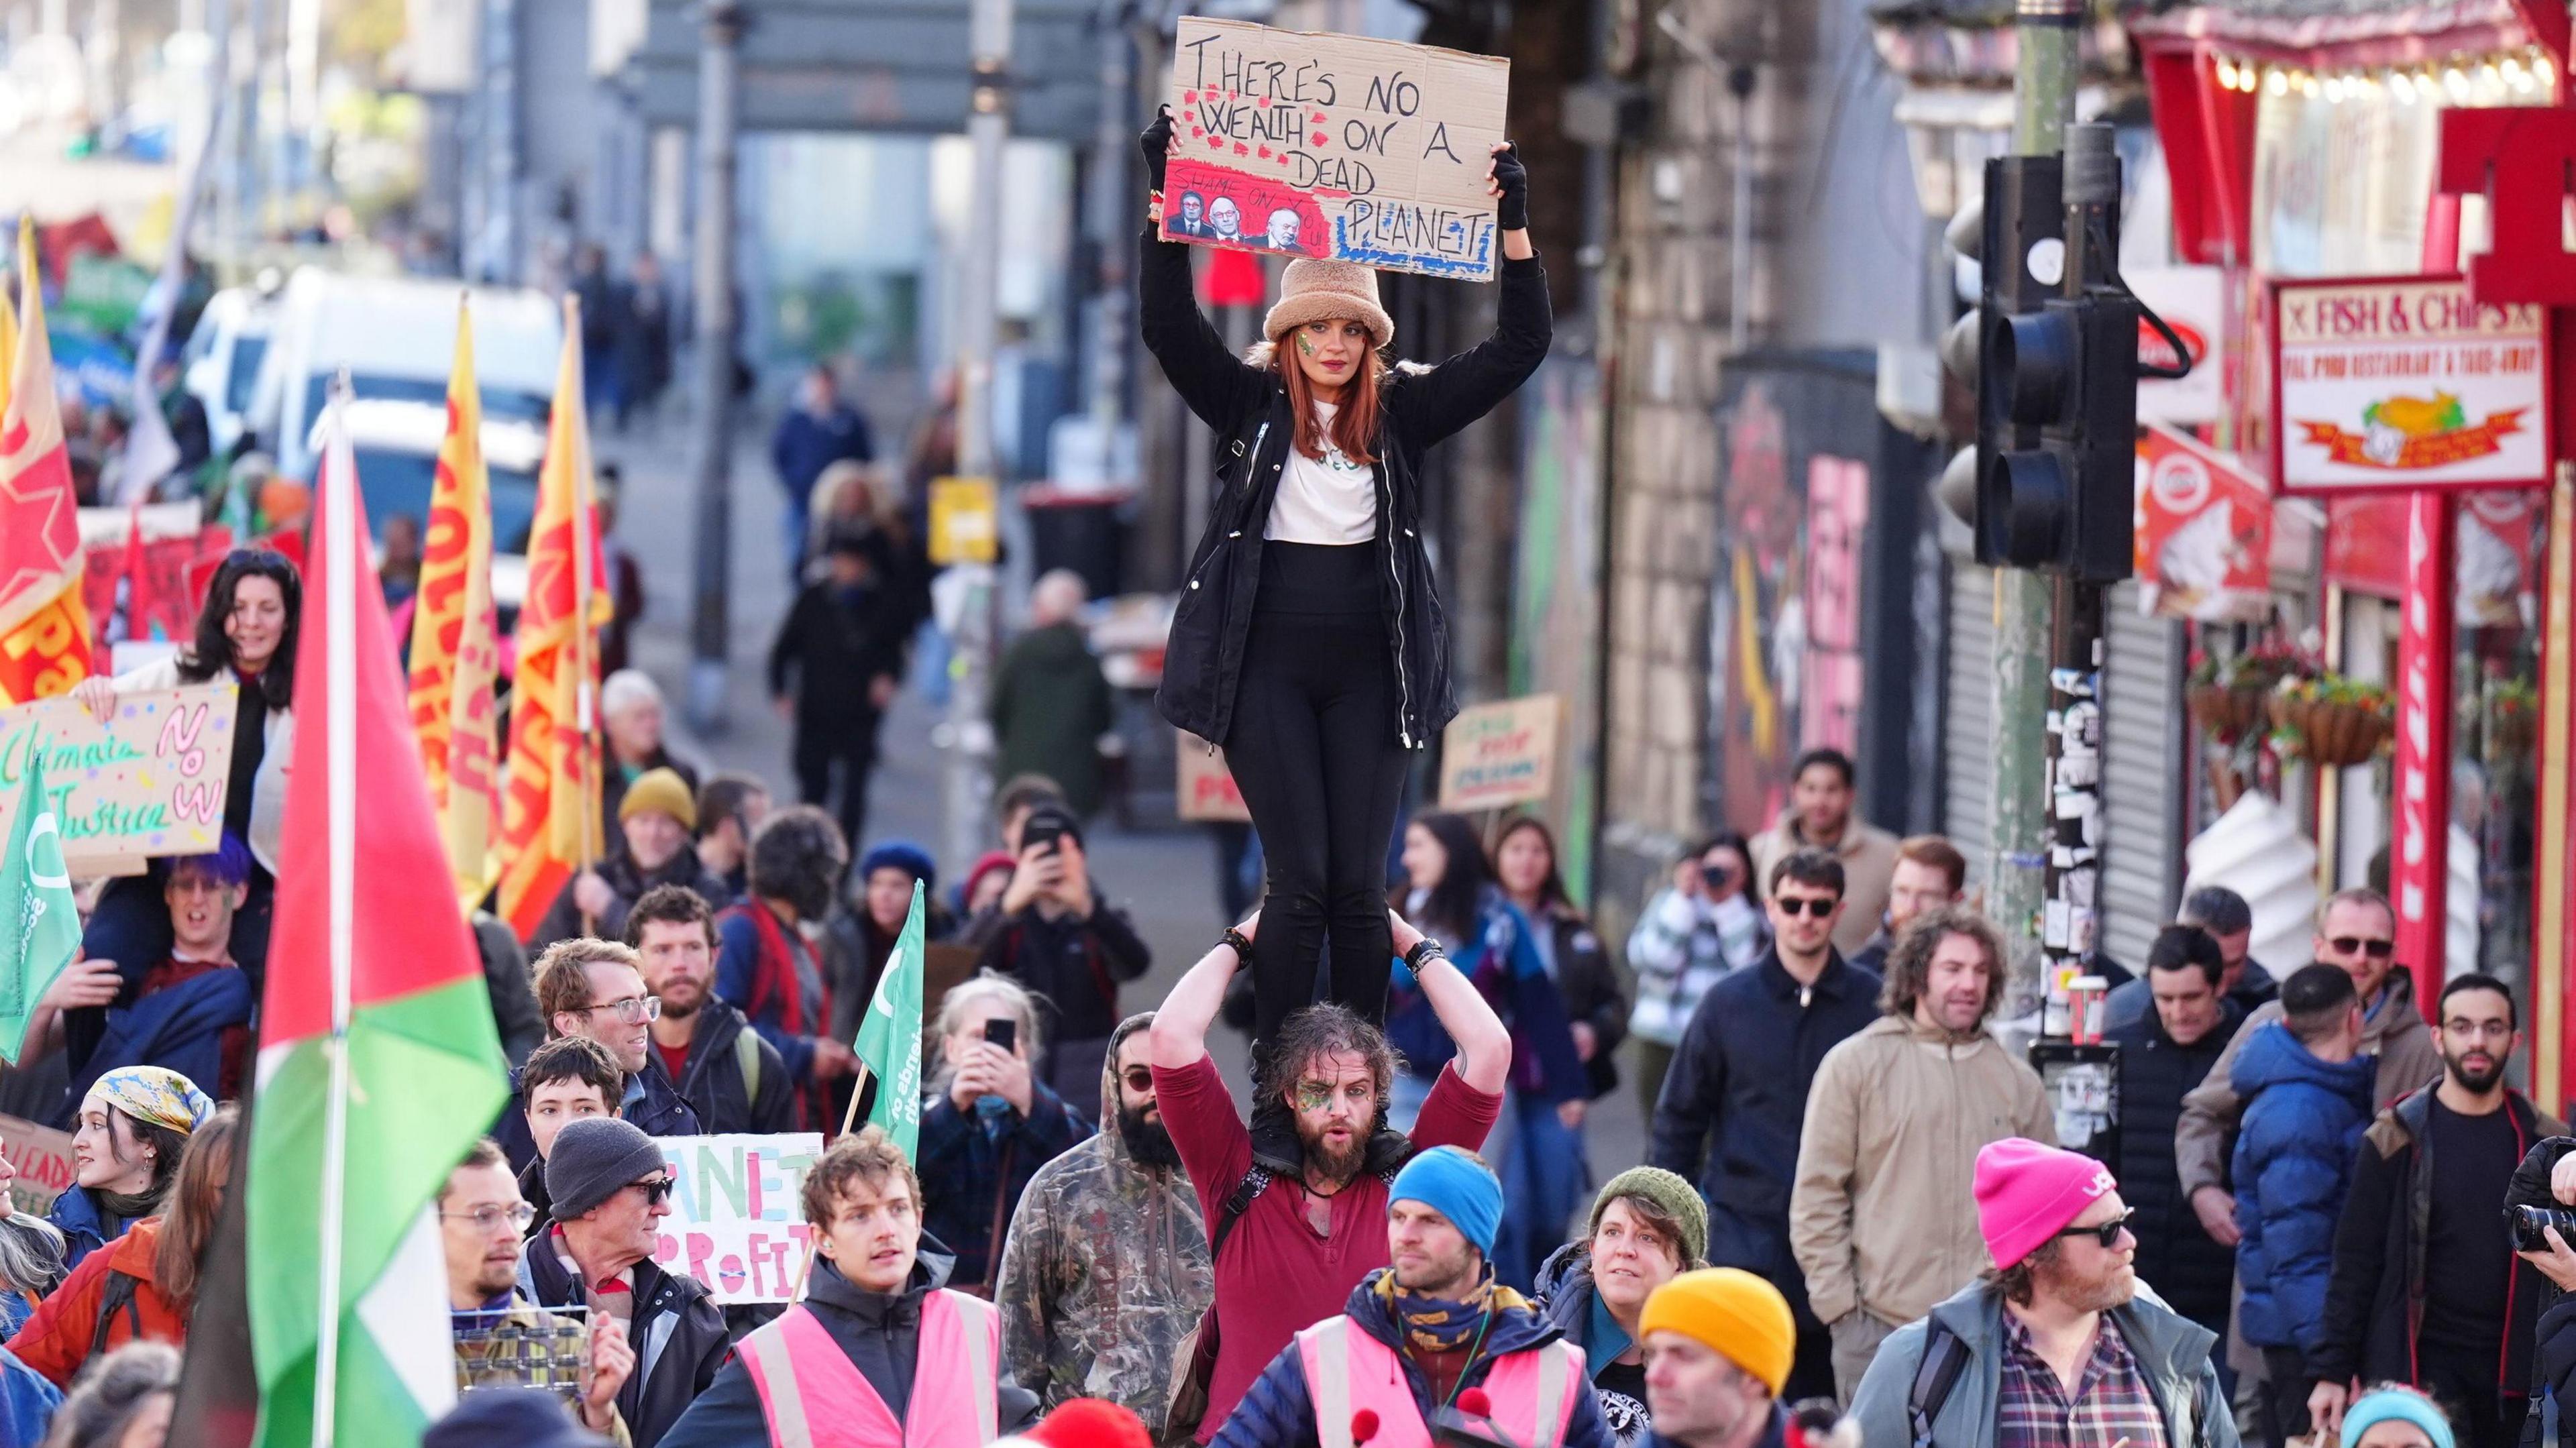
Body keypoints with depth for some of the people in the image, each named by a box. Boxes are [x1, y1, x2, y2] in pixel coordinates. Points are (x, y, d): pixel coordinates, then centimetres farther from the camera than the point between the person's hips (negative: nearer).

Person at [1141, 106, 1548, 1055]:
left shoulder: (1401, 413, 9)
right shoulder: (1251, 406, 5)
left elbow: (1518, 349, 5)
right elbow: (1168, 326, -7)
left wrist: (1513, 222, -4)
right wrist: (1167, 196, -15)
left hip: (1369, 669, 2)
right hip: (1268, 664, -2)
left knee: (1359, 887, 1)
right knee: (1300, 881, -7)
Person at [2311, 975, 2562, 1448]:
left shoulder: (2546, 1144, 6)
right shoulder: (2397, 1139, 1)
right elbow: (2355, 1263, 1)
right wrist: (2332, 1371, -3)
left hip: (2514, 1375, 2)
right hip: (2418, 1368, -2)